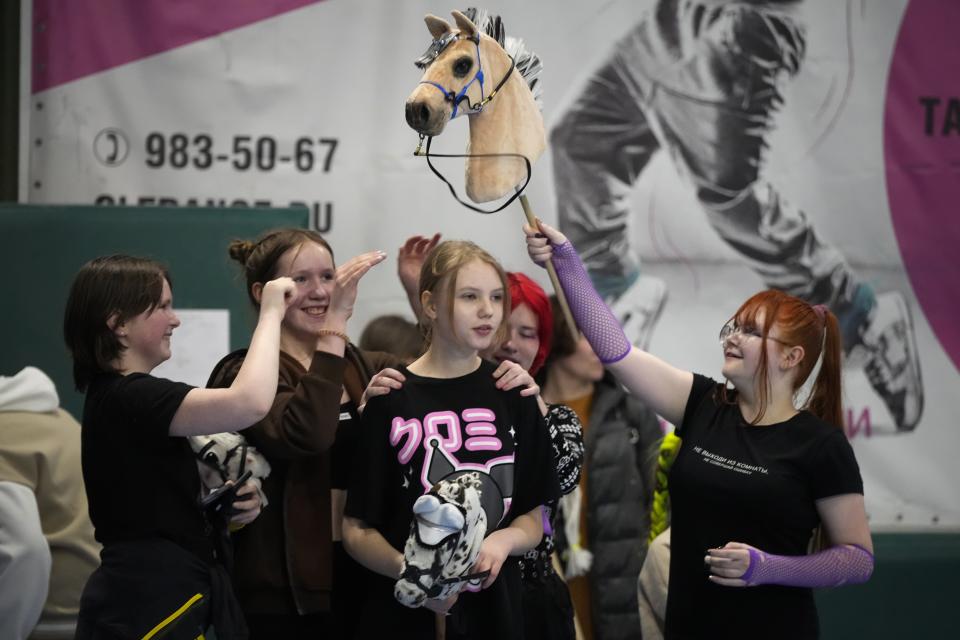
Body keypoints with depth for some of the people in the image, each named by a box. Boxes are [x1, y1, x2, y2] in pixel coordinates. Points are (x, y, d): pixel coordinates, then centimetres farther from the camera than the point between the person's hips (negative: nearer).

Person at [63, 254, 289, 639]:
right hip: (148, 606, -10)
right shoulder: (129, 398, -18)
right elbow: (251, 403, -32)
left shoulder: (114, 396, 14)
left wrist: (230, 503, 3)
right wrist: (271, 312, -17)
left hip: (154, 594, 10)